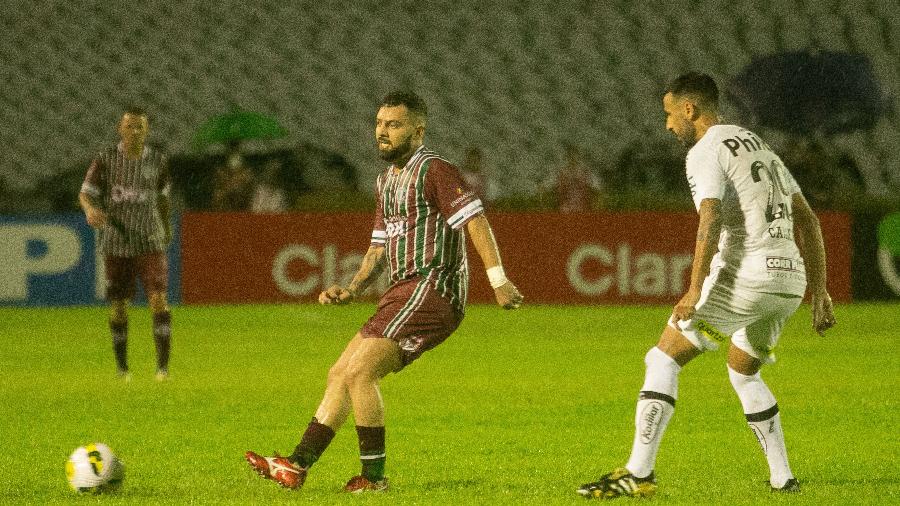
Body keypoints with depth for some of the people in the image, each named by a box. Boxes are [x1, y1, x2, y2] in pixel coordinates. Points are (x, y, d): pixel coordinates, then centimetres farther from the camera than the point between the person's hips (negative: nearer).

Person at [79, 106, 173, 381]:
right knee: (118, 306, 6)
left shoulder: (158, 161, 2)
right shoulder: (106, 160, -3)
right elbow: (85, 193, -5)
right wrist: (91, 210, -28)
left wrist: (166, 226, 31)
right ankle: (122, 366, 21)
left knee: (159, 300, -15)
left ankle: (163, 366, -16)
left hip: (150, 242, 0)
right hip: (117, 243, 0)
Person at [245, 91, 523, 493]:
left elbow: (475, 219, -18)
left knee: (359, 372, -17)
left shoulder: (433, 170, -9)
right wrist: (351, 289, 11)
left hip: (431, 289, -9)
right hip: (402, 293, 9)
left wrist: (499, 281, -26)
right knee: (340, 374, 6)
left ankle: (373, 476, -11)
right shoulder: (386, 180, 20)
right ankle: (296, 466, 7)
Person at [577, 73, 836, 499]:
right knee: (743, 372, 28)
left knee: (663, 360, -3)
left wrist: (695, 291, -26)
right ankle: (782, 478, 24)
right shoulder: (759, 146, 23)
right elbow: (807, 221, 23)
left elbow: (711, 220, -20)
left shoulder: (705, 153, -3)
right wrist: (819, 294, 24)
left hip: (745, 275, -8)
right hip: (790, 278, 8)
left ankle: (638, 473, -10)